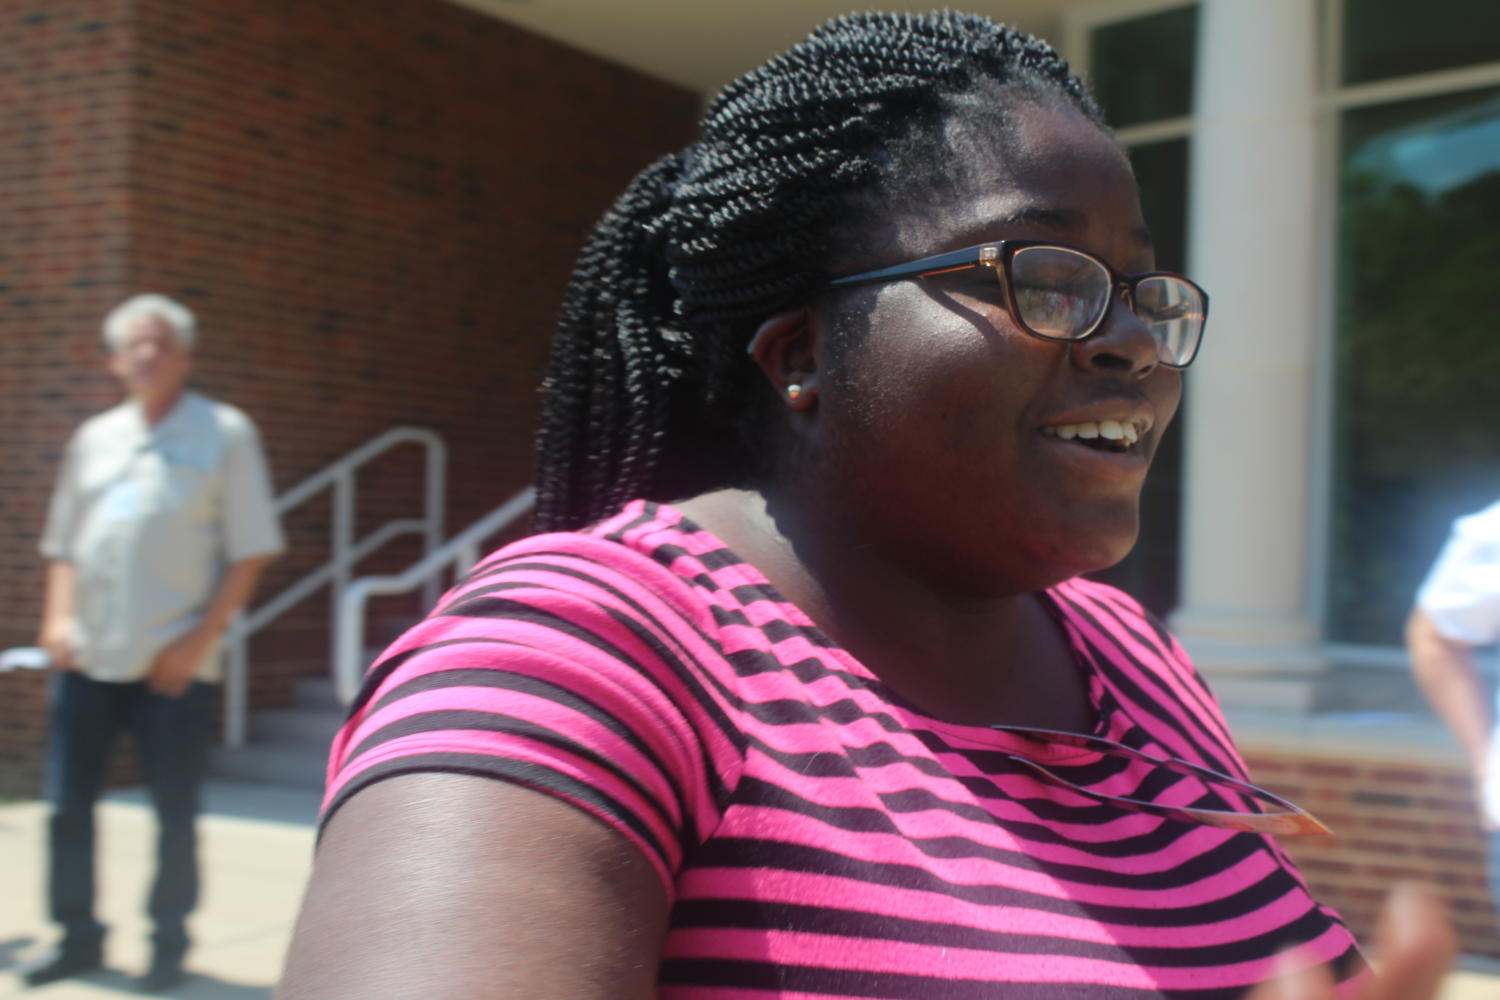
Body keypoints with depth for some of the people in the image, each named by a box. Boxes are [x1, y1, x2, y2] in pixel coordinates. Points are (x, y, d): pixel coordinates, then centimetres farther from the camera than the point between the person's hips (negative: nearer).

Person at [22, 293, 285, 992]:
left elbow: (249, 552, -4)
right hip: (87, 656, 4)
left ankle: (168, 945, 19)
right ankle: (78, 939, 23)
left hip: (174, 664, -4)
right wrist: (58, 616, 1)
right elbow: (64, 544, 17)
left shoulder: (224, 434, 0)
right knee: (68, 804, 7)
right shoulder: (94, 438, 13)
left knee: (175, 813, 2)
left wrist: (200, 639, -11)